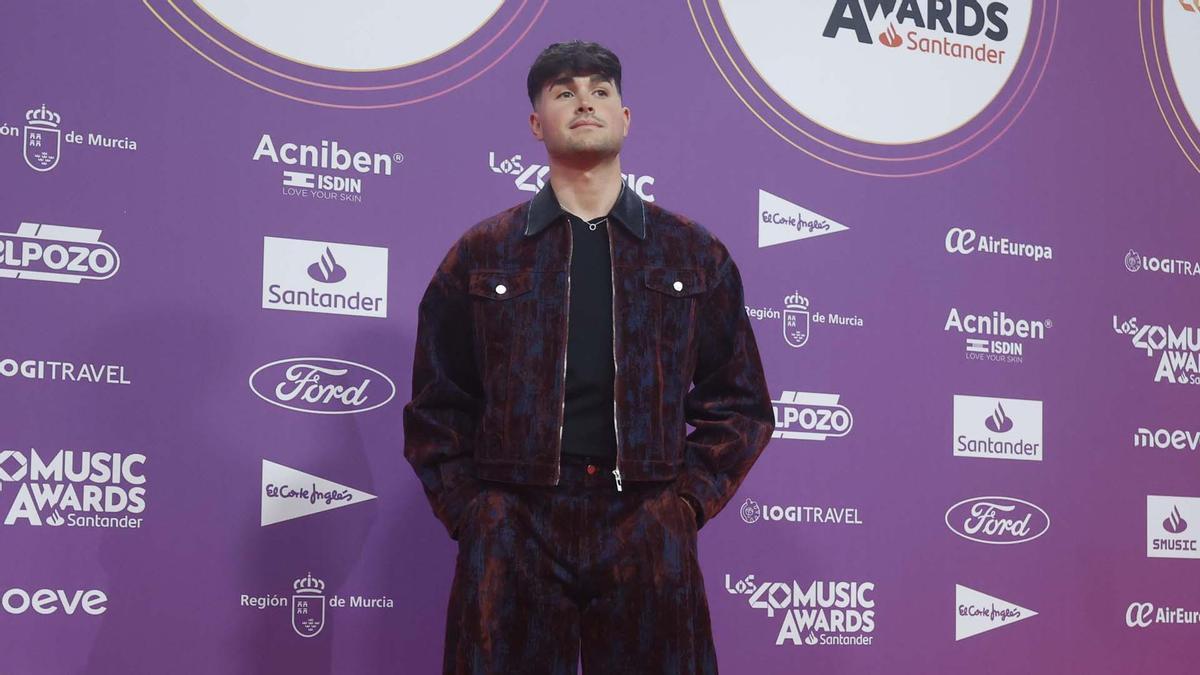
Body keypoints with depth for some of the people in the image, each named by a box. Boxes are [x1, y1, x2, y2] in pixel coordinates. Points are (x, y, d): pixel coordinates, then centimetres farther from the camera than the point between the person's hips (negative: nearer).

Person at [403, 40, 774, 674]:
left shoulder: (694, 254, 11)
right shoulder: (480, 254, 10)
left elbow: (739, 402, 12)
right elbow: (437, 408, 10)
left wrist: (687, 500, 1)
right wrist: (468, 513, 0)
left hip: (648, 537, 1)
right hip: (512, 538, 0)